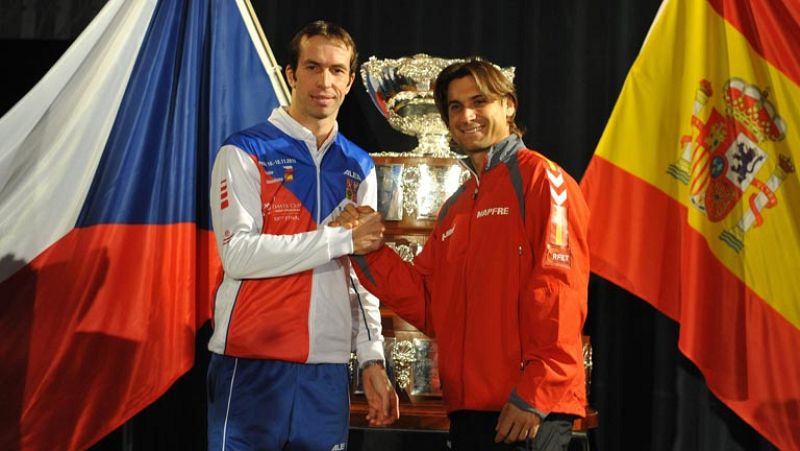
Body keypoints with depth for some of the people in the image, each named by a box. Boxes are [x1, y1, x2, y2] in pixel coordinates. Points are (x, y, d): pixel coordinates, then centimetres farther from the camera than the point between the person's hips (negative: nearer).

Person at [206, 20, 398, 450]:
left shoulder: (359, 168, 14)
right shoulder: (245, 153, -2)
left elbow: (361, 279, 15)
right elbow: (238, 254, -14)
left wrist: (372, 360, 6)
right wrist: (341, 239, -12)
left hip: (329, 369, 4)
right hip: (252, 365, -4)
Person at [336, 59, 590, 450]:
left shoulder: (540, 178, -5)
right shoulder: (455, 209, 19)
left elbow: (560, 292, -13)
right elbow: (427, 305, 13)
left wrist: (534, 395, -18)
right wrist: (368, 247, 2)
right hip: (467, 410, 7)